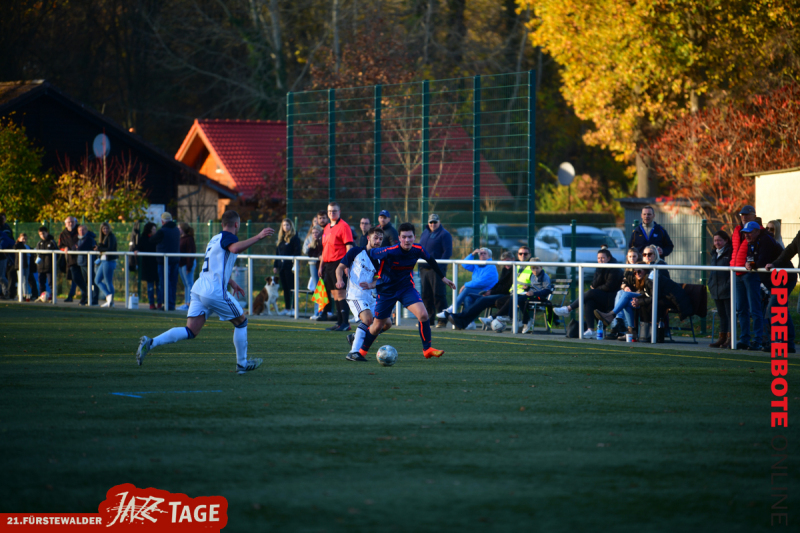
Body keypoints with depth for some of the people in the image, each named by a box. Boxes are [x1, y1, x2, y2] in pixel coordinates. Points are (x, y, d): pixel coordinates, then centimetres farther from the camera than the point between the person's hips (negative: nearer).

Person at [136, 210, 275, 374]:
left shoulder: (215, 239, 23)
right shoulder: (227, 236, -6)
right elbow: (235, 248, -31)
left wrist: (231, 282, 38)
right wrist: (257, 237, -27)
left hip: (199, 289, 8)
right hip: (215, 292, -8)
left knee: (191, 331, 1)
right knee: (241, 321, 11)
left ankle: (150, 342, -14)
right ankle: (242, 364, 18)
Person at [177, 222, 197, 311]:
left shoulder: (189, 239, -13)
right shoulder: (181, 239, 16)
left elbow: (191, 253, -17)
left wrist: (189, 266, -21)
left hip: (187, 263, -10)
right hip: (181, 264, 10)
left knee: (189, 284, -8)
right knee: (185, 284, 11)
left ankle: (189, 303, -9)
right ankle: (186, 303, 15)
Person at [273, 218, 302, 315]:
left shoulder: (294, 238, -5)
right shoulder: (281, 238, 17)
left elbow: (297, 251, -12)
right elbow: (277, 253, 20)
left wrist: (294, 263, -20)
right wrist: (275, 266, 16)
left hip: (290, 266, -7)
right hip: (281, 266, 7)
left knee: (292, 287, -6)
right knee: (285, 288, 10)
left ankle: (293, 308, -3)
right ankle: (287, 308, 14)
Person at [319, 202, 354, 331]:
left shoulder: (343, 226, -7)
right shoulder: (326, 228, 18)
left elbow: (349, 246, -12)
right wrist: (321, 266, 20)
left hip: (338, 263, -8)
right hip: (328, 264, 8)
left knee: (340, 294, -10)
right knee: (334, 294, 9)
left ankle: (345, 323, -10)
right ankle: (339, 322, 12)